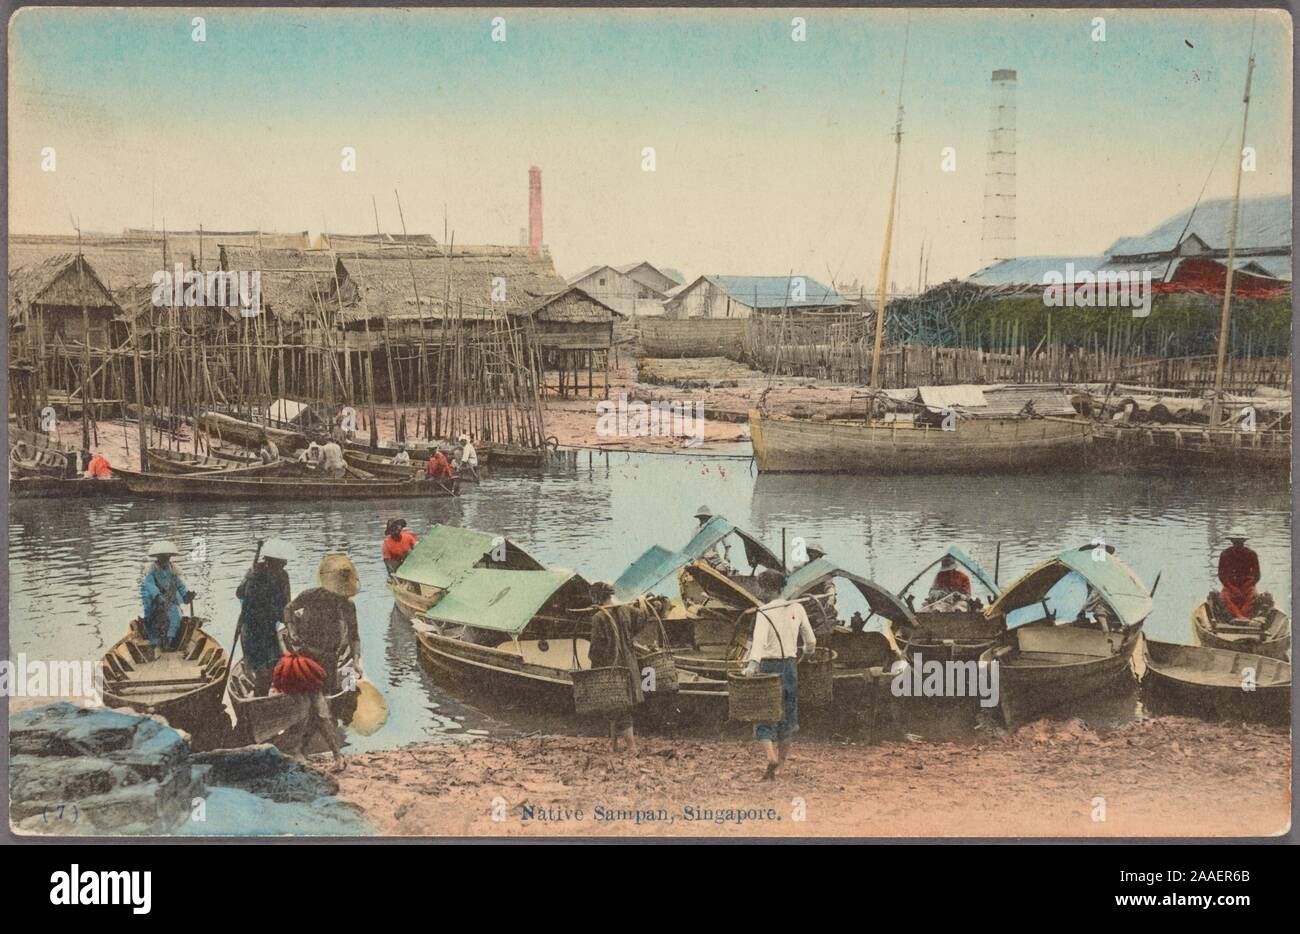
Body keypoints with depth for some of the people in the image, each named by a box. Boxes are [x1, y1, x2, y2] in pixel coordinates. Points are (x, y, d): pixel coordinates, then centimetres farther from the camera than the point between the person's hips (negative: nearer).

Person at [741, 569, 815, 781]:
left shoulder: (764, 613, -12)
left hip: (767, 667, -5)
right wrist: (807, 653, 32)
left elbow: (759, 640, -30)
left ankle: (771, 756, -20)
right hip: (789, 666, 5)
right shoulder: (797, 608, 2)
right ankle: (783, 755, 35)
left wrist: (752, 664, -44)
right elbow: (810, 640, 10)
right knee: (786, 712, 20)